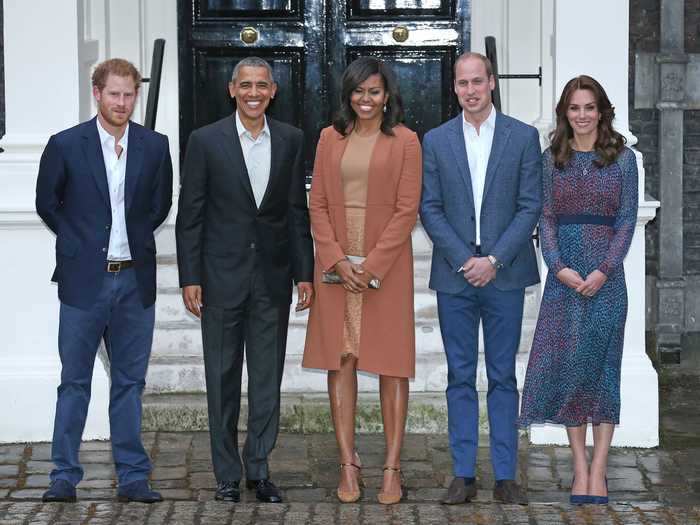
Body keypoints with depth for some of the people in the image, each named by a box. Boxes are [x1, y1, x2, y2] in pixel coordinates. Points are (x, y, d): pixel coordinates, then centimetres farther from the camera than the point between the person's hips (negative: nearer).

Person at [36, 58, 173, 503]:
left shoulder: (155, 146, 4)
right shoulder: (66, 145, -3)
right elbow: (47, 204, 7)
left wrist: (134, 238, 9)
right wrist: (81, 242, 6)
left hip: (135, 280, 2)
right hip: (84, 280, -2)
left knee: (130, 383, 8)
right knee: (74, 383, 4)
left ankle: (133, 477, 13)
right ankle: (65, 477, 10)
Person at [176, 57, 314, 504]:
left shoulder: (291, 140, 4)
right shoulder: (206, 141, -3)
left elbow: (298, 211, 7)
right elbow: (190, 215, -2)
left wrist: (305, 273, 3)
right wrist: (190, 278, -7)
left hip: (273, 278, 2)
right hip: (222, 277, -2)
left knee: (268, 379, 6)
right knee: (223, 379, 5)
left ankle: (259, 468, 15)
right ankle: (228, 473, 13)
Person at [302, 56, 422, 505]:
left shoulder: (404, 141, -2)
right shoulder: (330, 138, 8)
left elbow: (407, 210, -6)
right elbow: (318, 204, 5)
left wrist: (372, 264, -13)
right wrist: (338, 259, -7)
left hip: (386, 265, -3)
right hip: (336, 264, 3)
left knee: (392, 363, 0)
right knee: (340, 359, 2)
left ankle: (392, 468, 3)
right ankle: (349, 464, 7)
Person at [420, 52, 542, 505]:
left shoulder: (524, 137, 2)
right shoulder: (436, 141, 6)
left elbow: (531, 206, -2)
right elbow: (430, 209, 3)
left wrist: (494, 260, -11)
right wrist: (464, 260, -8)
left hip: (504, 274, -1)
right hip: (455, 275, 1)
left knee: (503, 377, 3)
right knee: (461, 378, 4)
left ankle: (505, 476, 8)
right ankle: (463, 475, 9)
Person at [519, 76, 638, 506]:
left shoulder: (623, 158, 3)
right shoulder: (552, 159, 7)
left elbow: (627, 219, -1)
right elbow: (545, 218, 4)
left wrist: (604, 270, -11)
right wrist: (560, 267, -10)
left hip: (607, 272, -2)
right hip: (563, 272, 2)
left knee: (603, 362, -1)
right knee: (566, 362, 0)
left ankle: (598, 471, 1)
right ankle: (580, 466, 6)